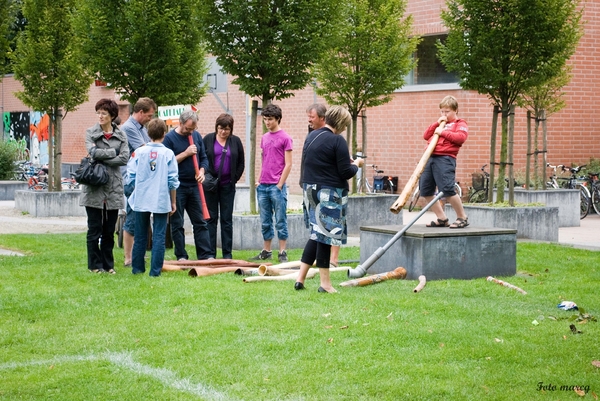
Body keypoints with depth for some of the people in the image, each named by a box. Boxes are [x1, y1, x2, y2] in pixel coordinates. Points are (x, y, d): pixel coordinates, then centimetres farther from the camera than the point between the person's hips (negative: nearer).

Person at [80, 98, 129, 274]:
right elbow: (93, 152, -13)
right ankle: (95, 264, 9)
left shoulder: (120, 135, 8)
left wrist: (102, 158, -11)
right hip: (94, 188, -2)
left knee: (109, 231, 8)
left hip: (113, 188, 2)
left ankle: (108, 264, 16)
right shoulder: (91, 132, 4)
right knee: (95, 229, 1)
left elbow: (124, 158, -5)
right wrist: (113, 152, -6)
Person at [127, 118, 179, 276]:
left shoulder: (139, 152, -2)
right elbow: (173, 180, -3)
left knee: (140, 236, 13)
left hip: (141, 200, 2)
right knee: (159, 236, 2)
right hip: (161, 201, -2)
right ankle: (155, 270, 0)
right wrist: (173, 201, 7)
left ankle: (137, 268, 21)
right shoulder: (168, 154, -5)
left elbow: (132, 176, 2)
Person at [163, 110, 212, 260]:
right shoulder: (169, 138, -6)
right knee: (177, 224, 2)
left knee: (200, 222, 4)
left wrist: (202, 171, -4)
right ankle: (181, 256, 8)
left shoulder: (196, 136, 9)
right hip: (177, 187, -5)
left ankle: (205, 255, 5)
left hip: (194, 186, 5)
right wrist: (186, 153, -17)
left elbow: (204, 158, 15)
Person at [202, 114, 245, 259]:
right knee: (211, 218, 1)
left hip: (227, 186, 1)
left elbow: (241, 163, 9)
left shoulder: (235, 141, 5)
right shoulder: (208, 139, 1)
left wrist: (234, 178, 0)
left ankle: (227, 253, 8)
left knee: (227, 219, 4)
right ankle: (211, 253, 5)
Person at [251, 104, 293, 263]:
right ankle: (266, 251, 17)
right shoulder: (264, 138, 14)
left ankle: (282, 253, 2)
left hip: (277, 186, -6)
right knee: (265, 222, 10)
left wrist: (279, 185, -11)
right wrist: (259, 181, 12)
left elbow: (288, 165, -7)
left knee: (280, 221, -2)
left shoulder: (285, 138, -5)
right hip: (263, 186, 6)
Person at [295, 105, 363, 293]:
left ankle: (300, 279, 13)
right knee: (325, 235, -1)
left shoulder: (311, 136, 10)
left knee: (317, 233, 15)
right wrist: (356, 164, 7)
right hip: (330, 193, -7)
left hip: (311, 191, 7)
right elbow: (346, 173, -15)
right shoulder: (337, 141, -14)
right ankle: (325, 283, 7)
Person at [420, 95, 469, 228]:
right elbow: (426, 136, 20)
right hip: (431, 157, 8)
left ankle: (462, 218, -1)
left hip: (445, 158, -8)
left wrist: (443, 132, -12)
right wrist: (436, 124, 9)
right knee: (425, 190, 4)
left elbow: (461, 137, -12)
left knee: (447, 189, -16)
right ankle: (442, 219, 12)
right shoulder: (440, 123, 28)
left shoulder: (460, 123, 7)